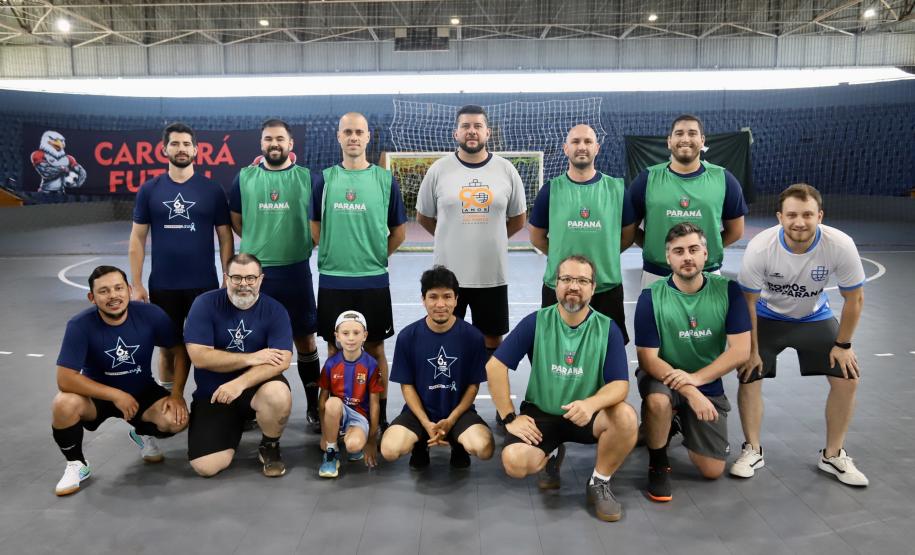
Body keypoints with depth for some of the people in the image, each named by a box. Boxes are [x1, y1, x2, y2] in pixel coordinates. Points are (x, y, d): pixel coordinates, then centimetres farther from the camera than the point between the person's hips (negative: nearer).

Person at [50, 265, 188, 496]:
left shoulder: (151, 315, -18)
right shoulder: (80, 325, -22)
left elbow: (179, 352, -6)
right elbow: (65, 379, -24)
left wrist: (176, 395, -16)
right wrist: (116, 395, -26)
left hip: (143, 391, 1)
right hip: (97, 396, -1)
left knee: (178, 419, -25)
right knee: (64, 405, -33)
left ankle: (143, 434, 14)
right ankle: (76, 465, -2)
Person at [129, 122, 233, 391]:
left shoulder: (212, 190, 0)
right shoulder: (149, 190, 2)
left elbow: (225, 237, 2)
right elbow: (137, 239, 4)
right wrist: (136, 284, -2)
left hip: (204, 284, -1)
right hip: (162, 286, 1)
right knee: (168, 347, 12)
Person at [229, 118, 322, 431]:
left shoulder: (309, 178, 0)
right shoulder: (244, 178, 5)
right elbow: (235, 219, 16)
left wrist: (306, 243, 2)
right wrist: (257, 242, 8)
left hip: (296, 271, -1)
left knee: (304, 338, 5)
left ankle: (313, 406, 17)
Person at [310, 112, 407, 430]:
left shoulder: (385, 180, 1)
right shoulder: (325, 179, 4)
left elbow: (398, 231, 6)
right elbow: (316, 229, 9)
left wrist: (375, 257, 3)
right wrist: (335, 254, 2)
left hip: (373, 281, -1)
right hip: (333, 280, 1)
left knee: (375, 349, 7)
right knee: (335, 349, 9)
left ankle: (380, 417, 20)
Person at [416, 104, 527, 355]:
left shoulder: (506, 169, 1)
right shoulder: (438, 170, -2)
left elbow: (518, 219, 10)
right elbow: (424, 217, 8)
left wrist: (490, 238, 10)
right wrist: (453, 239, 11)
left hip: (492, 273, 1)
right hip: (448, 273, -1)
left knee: (492, 338, 12)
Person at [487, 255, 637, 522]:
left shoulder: (607, 328, -8)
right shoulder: (536, 322, -10)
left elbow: (620, 384, -13)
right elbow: (495, 366, -9)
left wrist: (591, 403, -35)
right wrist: (509, 417, -12)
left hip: (586, 415, 0)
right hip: (540, 413, 0)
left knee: (626, 417, -30)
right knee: (514, 462, -26)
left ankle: (599, 483, -3)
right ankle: (551, 455, 13)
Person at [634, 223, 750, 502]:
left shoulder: (727, 290, -11)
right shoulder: (651, 297, -16)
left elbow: (740, 350, -14)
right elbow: (648, 358, -16)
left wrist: (695, 378, -25)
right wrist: (688, 392, -27)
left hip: (708, 384, 2)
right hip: (662, 377, -2)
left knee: (712, 471, -1)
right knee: (658, 400, -39)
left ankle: (684, 425, 32)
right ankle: (658, 464, -9)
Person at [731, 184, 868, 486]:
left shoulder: (841, 245, -28)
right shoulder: (760, 247, -31)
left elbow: (854, 298, -11)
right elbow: (748, 302, -17)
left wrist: (843, 344, -5)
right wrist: (752, 349, -12)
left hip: (815, 318, 2)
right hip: (768, 317, -1)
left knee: (847, 380, -4)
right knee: (748, 376, -12)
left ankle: (833, 455, 17)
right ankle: (753, 450, 10)